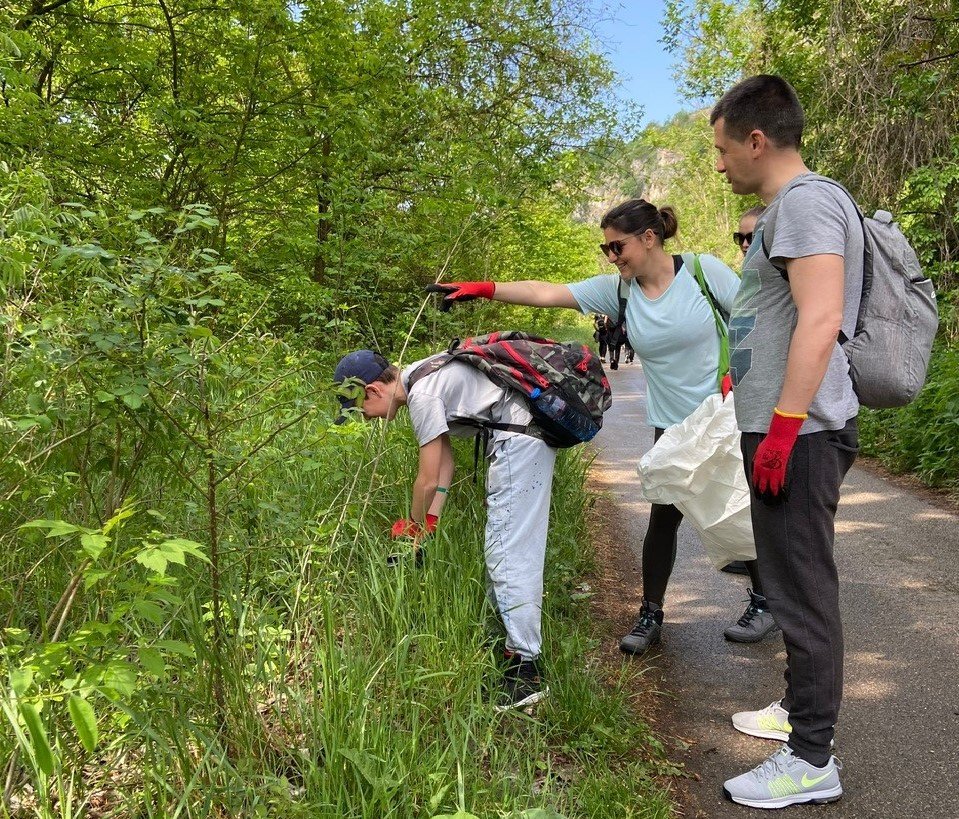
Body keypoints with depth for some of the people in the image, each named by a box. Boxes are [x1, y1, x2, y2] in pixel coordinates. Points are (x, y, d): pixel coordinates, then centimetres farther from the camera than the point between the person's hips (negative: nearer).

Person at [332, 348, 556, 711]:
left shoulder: (422, 395, -18)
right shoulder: (419, 378, 12)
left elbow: (428, 480, -12)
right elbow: (444, 459, 14)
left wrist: (413, 527, 6)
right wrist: (430, 521, 11)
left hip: (520, 440, -11)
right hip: (527, 433, 11)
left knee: (508, 552, -11)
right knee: (503, 544, 19)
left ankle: (524, 669, -10)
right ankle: (504, 628, 33)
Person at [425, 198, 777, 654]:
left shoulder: (704, 271, -13)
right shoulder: (617, 291, -3)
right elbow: (548, 293, -8)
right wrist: (481, 289, -14)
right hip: (671, 425, 3)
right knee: (663, 517, 3)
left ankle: (765, 601, 29)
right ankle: (650, 616, 16)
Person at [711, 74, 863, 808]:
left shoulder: (806, 201, -13)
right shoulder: (787, 207, 19)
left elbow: (820, 321, -24)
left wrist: (783, 426, -25)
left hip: (799, 434, -10)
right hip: (784, 431, 10)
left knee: (804, 590, -4)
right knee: (795, 584, 18)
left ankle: (813, 761, 7)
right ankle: (803, 710, 33)